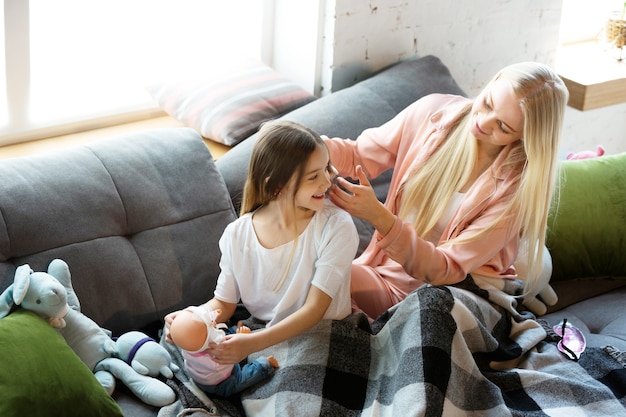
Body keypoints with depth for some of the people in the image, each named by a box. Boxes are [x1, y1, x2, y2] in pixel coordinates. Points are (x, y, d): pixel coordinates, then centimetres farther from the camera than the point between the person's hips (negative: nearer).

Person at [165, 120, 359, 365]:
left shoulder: (336, 228, -13)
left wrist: (252, 344, -31)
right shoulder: (238, 234, -4)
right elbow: (224, 303, 4)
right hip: (260, 335, 3)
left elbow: (314, 310, -17)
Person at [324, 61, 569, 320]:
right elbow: (358, 156, 3)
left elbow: (446, 271, -21)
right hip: (389, 274, 4)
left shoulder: (516, 185, -18)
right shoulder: (433, 112, -7)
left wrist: (379, 218, -35)